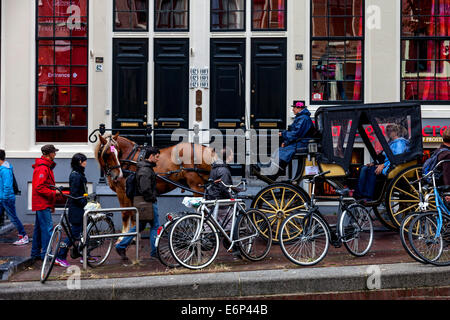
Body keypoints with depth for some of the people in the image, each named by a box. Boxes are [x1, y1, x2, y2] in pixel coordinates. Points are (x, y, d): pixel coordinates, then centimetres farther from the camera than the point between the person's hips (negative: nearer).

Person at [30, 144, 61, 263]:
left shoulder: (46, 167, 17)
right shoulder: (43, 168, -16)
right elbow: (39, 187, -23)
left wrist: (52, 204, 23)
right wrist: (54, 192, -19)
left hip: (42, 203, 11)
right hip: (43, 204, -11)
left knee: (39, 228, 15)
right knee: (47, 228, -9)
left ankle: (35, 253, 22)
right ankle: (46, 254, -7)